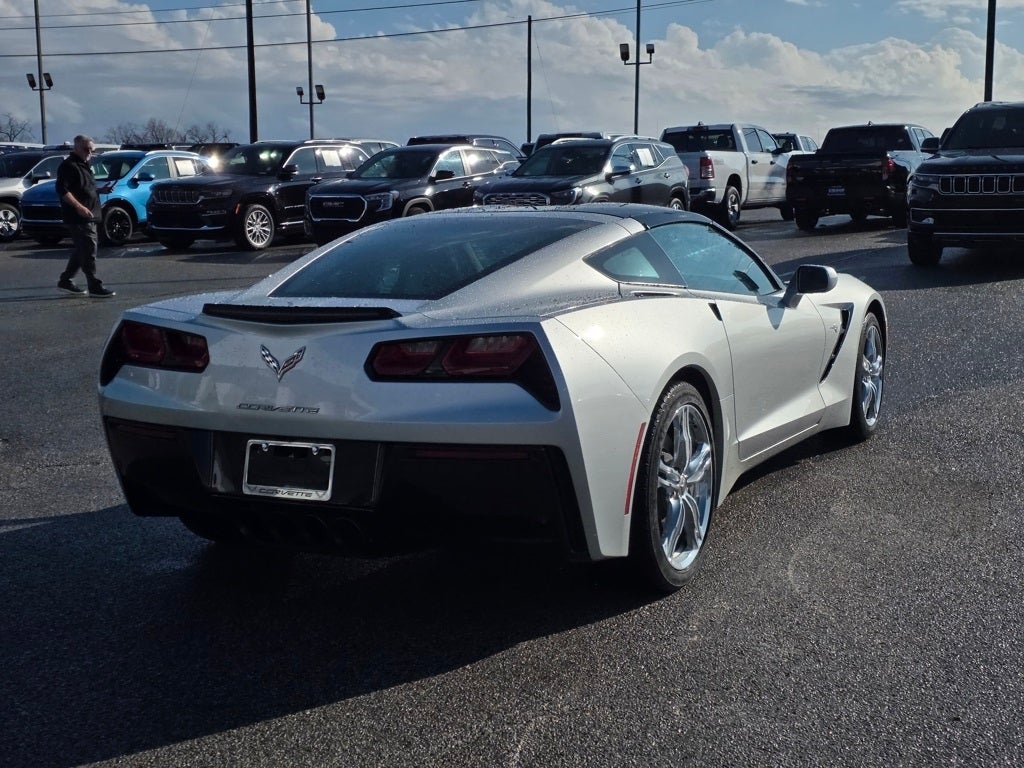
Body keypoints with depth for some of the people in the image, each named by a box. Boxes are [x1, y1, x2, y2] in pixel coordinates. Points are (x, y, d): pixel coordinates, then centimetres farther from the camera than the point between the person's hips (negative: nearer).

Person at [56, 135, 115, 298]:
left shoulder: (84, 165, 20)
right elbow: (62, 189, -21)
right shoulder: (69, 166, -11)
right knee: (89, 249, -11)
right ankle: (95, 287, -12)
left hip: (88, 216, 10)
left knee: (81, 249, 15)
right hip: (78, 216, -10)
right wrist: (79, 207, -27)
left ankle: (66, 281, 24)